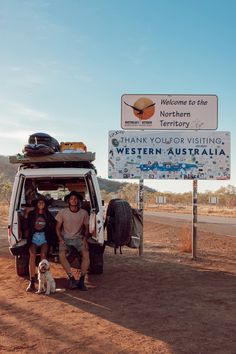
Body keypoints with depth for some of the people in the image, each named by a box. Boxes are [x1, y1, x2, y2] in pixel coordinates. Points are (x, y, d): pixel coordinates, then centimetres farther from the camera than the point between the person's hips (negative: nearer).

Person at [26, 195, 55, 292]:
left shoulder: (48, 215, 16)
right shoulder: (31, 214, 15)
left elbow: (53, 226, 11)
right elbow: (27, 225, 10)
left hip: (44, 238, 0)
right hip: (34, 237, 0)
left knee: (43, 255, -25)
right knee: (32, 255, -24)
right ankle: (32, 282, -29)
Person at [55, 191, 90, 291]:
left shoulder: (84, 213, 0)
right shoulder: (62, 212, -3)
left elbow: (86, 228, 9)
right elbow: (58, 227, 5)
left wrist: (85, 239, -7)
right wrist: (60, 239, -10)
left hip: (78, 238, 1)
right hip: (65, 238, 0)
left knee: (86, 254, -26)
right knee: (61, 254, -28)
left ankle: (81, 280, -20)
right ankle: (71, 278, -20)